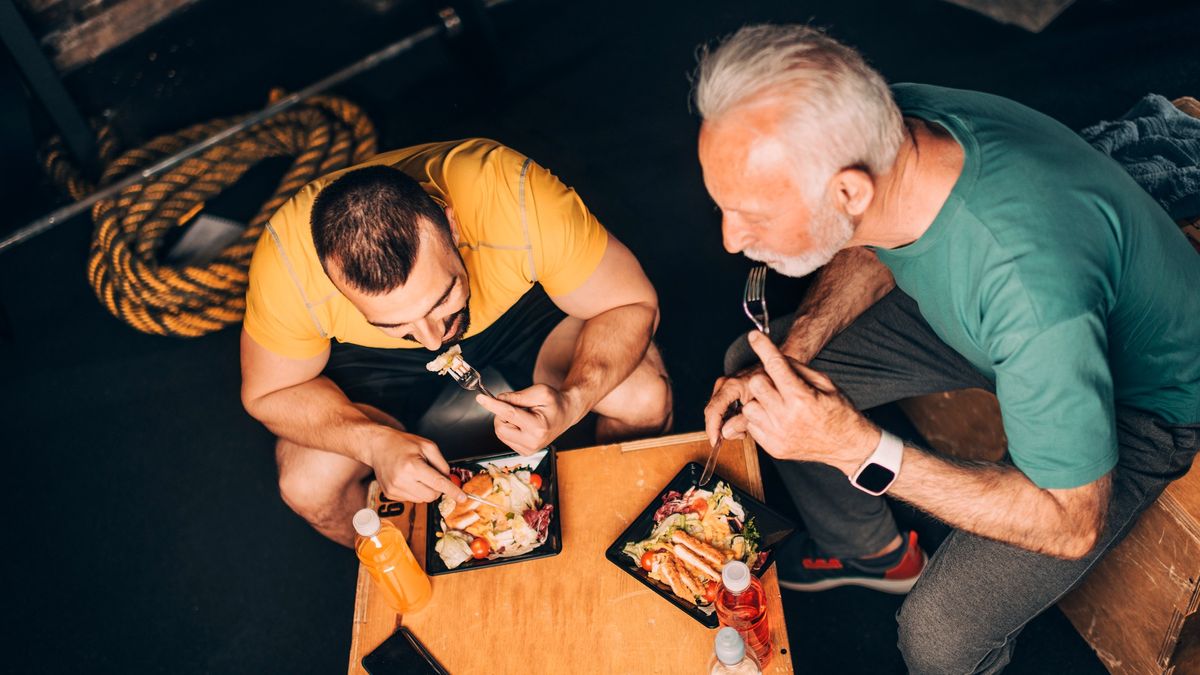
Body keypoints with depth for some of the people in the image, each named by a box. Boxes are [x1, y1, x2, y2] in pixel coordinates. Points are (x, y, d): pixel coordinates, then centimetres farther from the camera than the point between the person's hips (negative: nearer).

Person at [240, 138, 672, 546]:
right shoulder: (286, 263, -34)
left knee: (645, 398, -23)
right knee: (308, 487, -19)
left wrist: (572, 401, -44)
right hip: (373, 353, 1)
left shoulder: (519, 200, -38)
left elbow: (632, 306, -25)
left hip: (520, 304, 0)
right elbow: (269, 393, -16)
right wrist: (376, 442, -34)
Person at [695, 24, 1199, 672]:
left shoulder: (1032, 286, -43)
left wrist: (857, 448, -35)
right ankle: (871, 549, 27)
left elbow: (1073, 525, -29)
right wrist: (787, 357, -15)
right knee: (751, 366, 2)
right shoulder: (884, 127, -24)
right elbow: (871, 253, 0)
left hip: (1135, 397, -6)